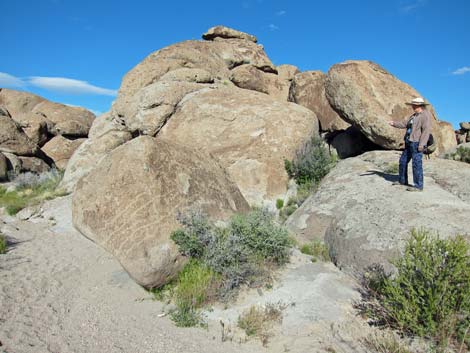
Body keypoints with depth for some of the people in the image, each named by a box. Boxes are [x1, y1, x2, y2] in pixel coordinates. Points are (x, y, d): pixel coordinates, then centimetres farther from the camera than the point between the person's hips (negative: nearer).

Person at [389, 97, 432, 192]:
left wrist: (421, 144, -23)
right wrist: (394, 123, 3)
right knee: (403, 161, 14)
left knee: (417, 164, -8)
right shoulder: (414, 116, 18)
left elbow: (426, 131, -18)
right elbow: (404, 124, 20)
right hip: (409, 143, 10)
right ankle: (403, 180, 28)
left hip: (417, 143, -10)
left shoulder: (425, 115, -11)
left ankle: (418, 186, -3)